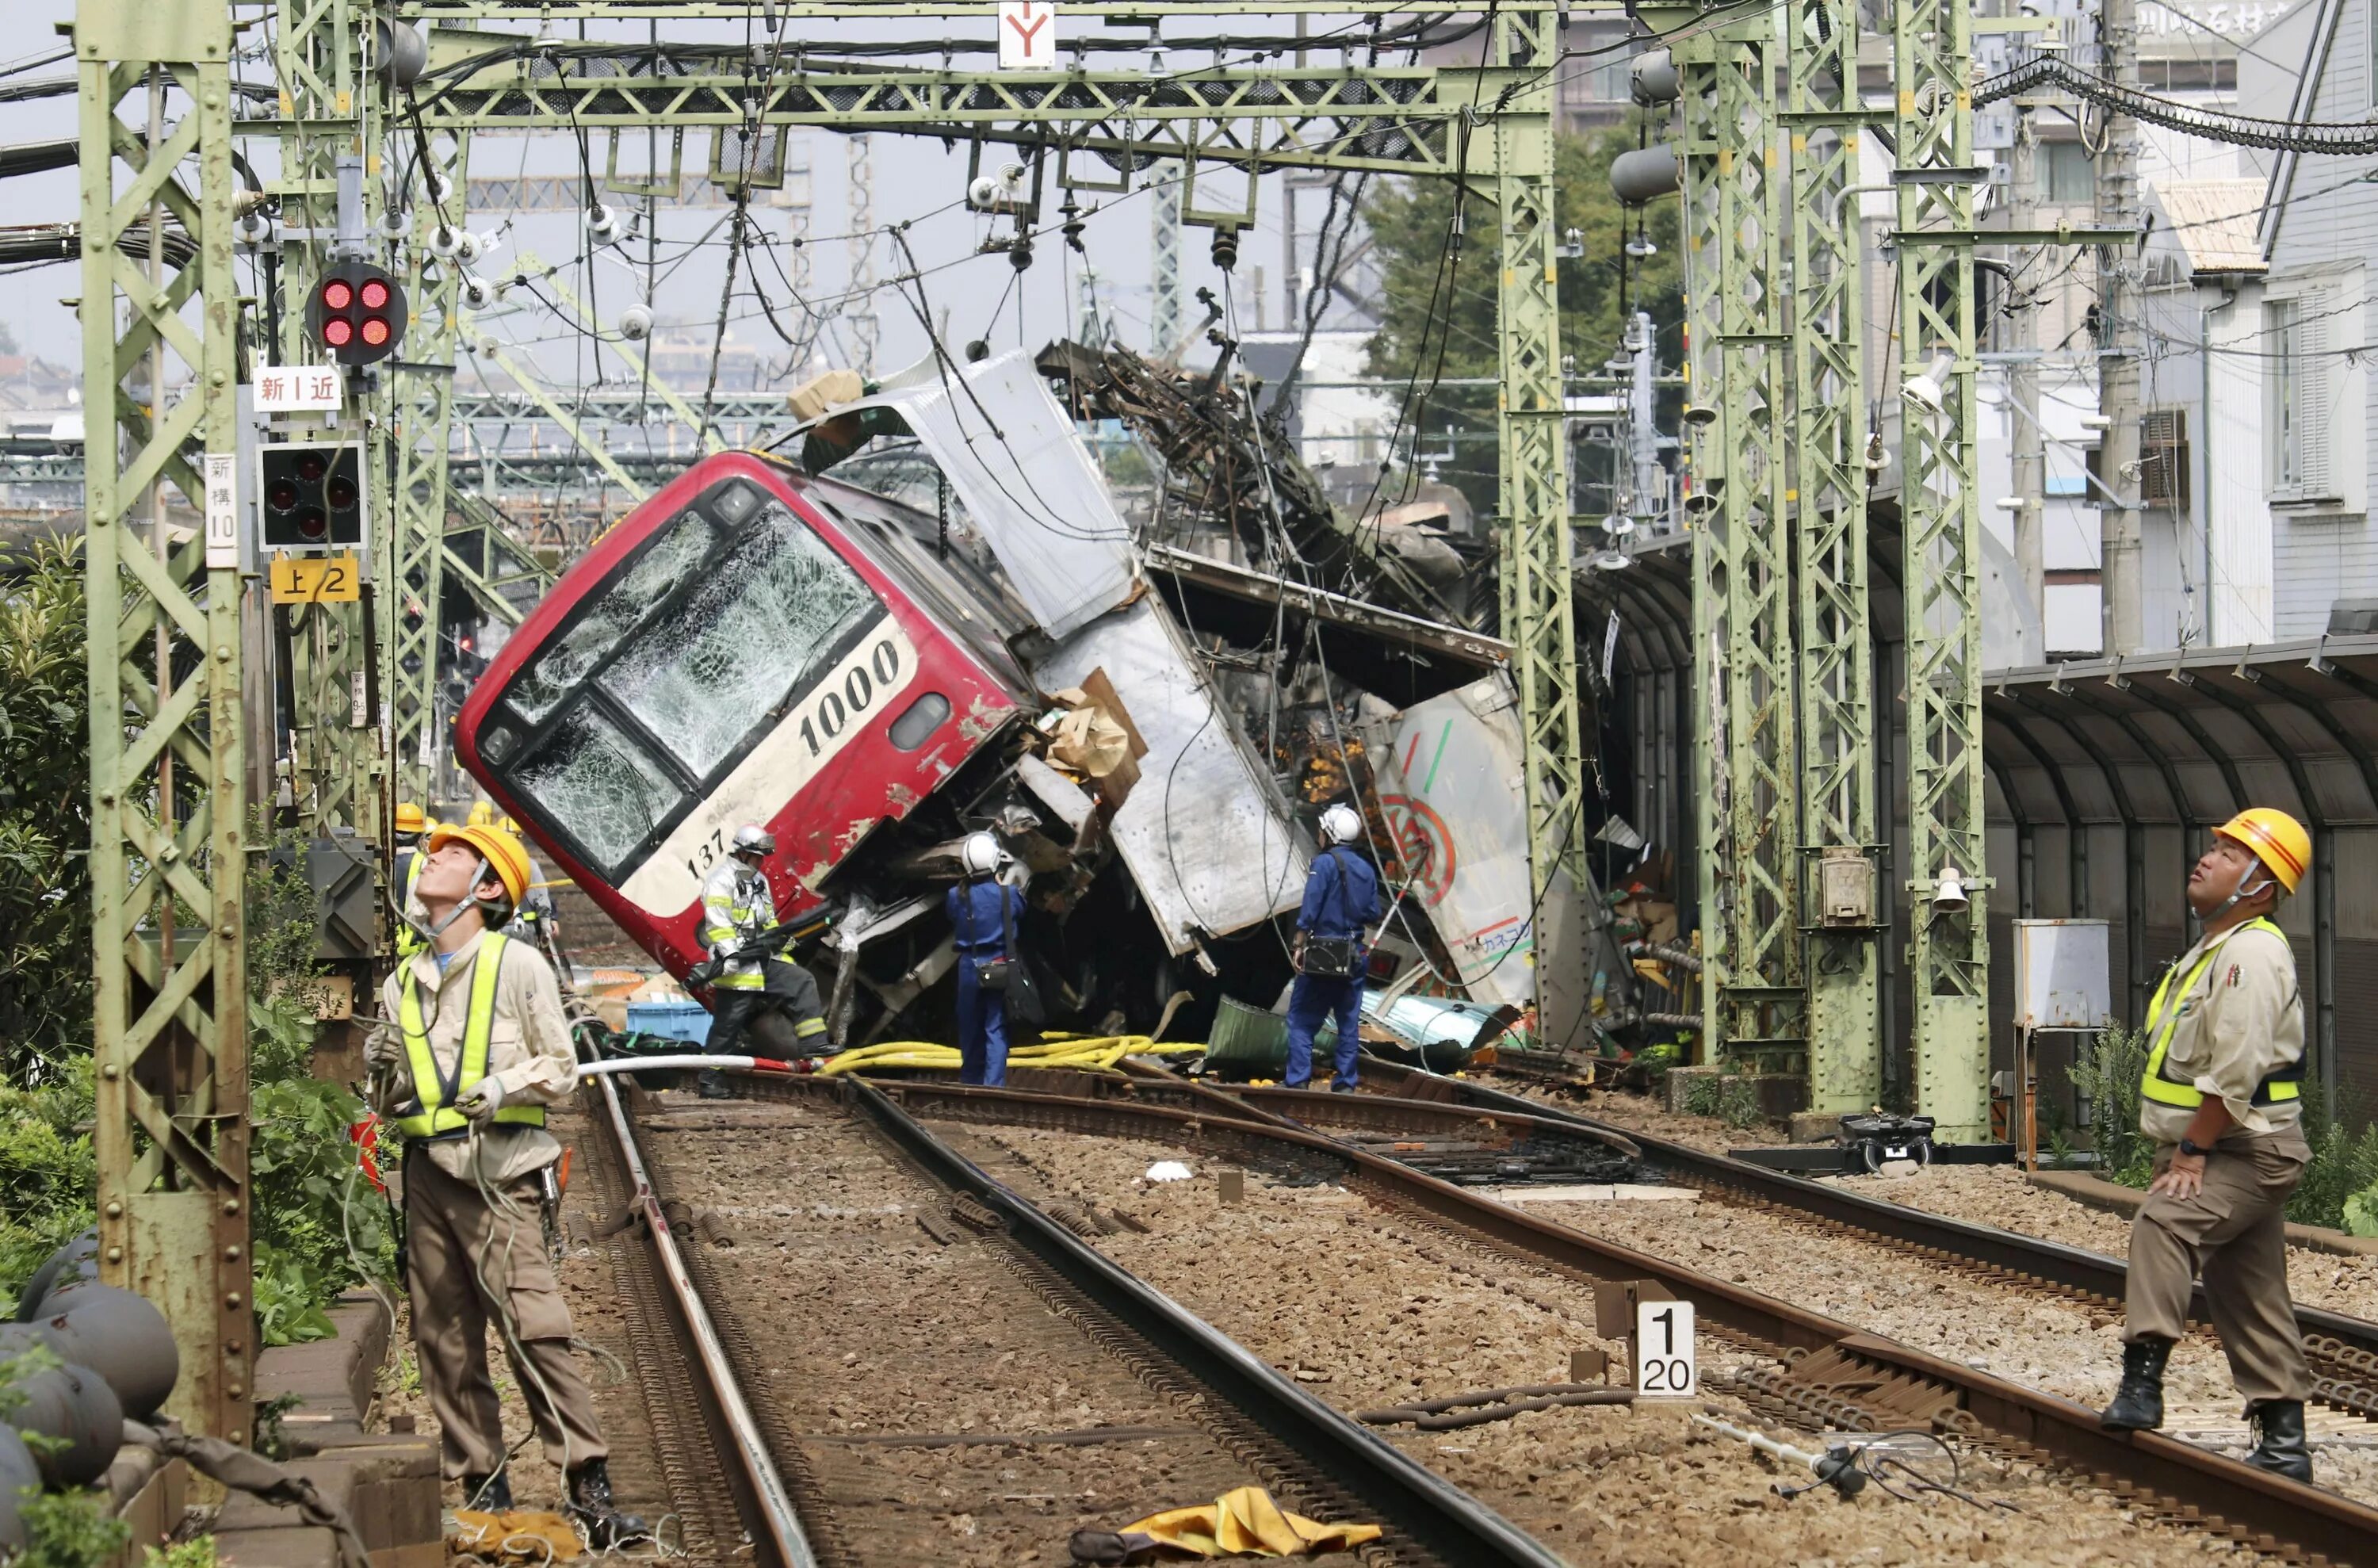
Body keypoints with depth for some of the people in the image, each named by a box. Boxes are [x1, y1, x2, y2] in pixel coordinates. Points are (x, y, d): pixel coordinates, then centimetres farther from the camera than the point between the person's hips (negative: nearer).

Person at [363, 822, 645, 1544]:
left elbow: (560, 1068, 1)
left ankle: (588, 1486, -14)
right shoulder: (401, 984, 18)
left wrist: (501, 1088, -17)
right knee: (444, 1341, 3)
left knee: (534, 1331, -15)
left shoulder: (517, 966, 2)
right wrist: (382, 1074, 0)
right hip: (427, 1173, 6)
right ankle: (484, 1490, 10)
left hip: (499, 1176, -6)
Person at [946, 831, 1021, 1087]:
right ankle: (993, 1083, -9)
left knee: (970, 1028, 14)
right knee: (996, 1028, 0)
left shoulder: (956, 897, -8)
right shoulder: (1007, 894, -11)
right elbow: (1021, 911, 8)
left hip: (969, 967, 2)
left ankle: (970, 1082, 23)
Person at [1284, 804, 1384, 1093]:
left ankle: (1297, 1081, -8)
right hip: (1355, 956, 6)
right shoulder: (1366, 869, 8)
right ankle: (1345, 1083, 9)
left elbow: (1309, 909, -15)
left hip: (1322, 951, -6)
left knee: (1301, 1019, -1)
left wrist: (1299, 946, -11)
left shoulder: (1324, 863, -10)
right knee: (1349, 1021, 10)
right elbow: (1372, 914, 9)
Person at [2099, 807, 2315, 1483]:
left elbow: (2235, 1071, -25)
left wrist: (2192, 1153, -23)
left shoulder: (2253, 953, -17)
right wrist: (2180, 1150, 16)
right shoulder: (2214, 951, 16)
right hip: (2213, 1153, 11)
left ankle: (2143, 1379, -39)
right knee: (2250, 1305, 13)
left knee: (2163, 1225, -31)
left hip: (2248, 1152, -11)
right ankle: (2283, 1443, 19)